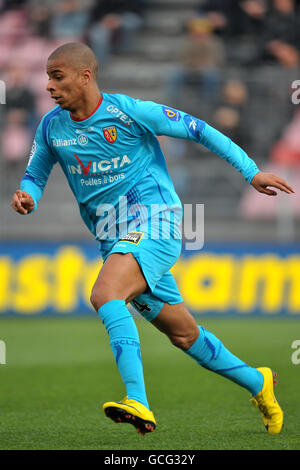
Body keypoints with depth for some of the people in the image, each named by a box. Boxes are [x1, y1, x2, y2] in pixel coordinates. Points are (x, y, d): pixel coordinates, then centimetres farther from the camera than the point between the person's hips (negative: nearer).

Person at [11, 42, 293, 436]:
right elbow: (35, 175, 18)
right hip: (113, 239, 6)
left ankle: (138, 404, -41)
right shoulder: (51, 127, 5)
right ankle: (257, 383, 33)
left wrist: (251, 172, -4)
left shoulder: (129, 112, -11)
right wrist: (26, 198, -7)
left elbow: (196, 129, -4)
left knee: (104, 295, -31)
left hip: (152, 222, -6)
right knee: (183, 334, 12)